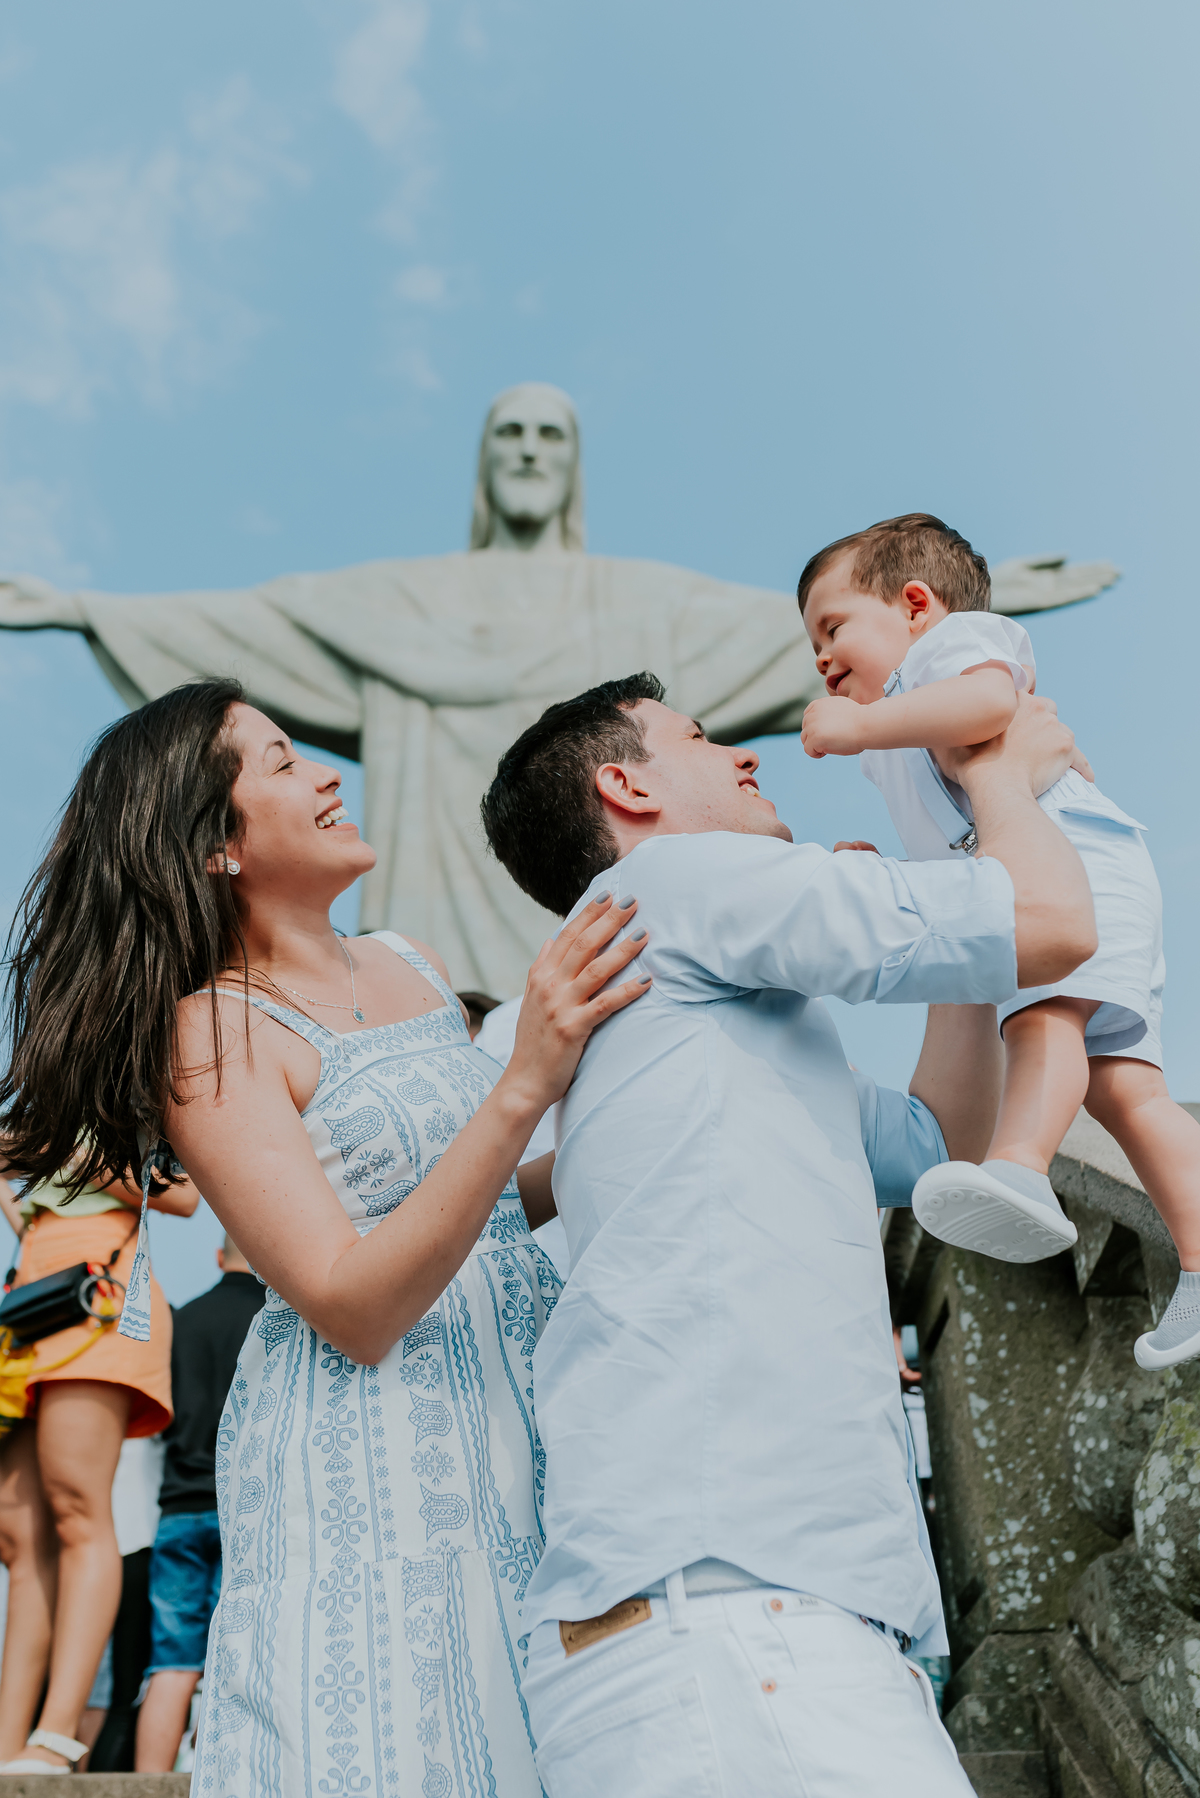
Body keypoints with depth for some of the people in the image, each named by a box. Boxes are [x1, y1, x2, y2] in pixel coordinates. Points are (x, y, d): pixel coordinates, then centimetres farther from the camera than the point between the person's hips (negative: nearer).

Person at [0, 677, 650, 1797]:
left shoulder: (406, 966, 11)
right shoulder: (210, 1031, -11)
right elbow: (354, 1309, -20)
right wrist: (526, 1084, -28)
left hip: (518, 1405, 7)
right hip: (362, 1462, -7)